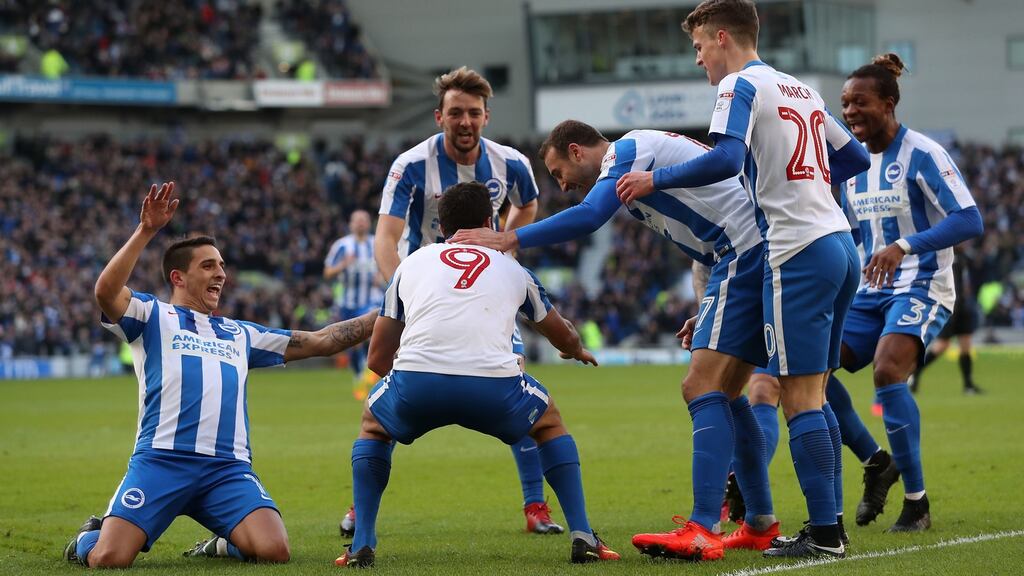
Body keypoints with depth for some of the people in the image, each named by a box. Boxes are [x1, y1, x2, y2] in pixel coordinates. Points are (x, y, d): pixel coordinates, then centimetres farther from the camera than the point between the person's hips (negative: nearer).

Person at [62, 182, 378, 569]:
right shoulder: (153, 317, 13)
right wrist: (145, 232, -16)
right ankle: (88, 537, 21)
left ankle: (225, 545, 15)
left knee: (275, 551, -21)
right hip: (161, 460, -4)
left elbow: (320, 342, 28)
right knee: (108, 559, -19)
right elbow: (106, 292, -8)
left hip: (228, 467, 4)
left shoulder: (240, 335, 28)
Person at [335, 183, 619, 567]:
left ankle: (362, 545, 19)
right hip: (492, 386, 0)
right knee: (550, 423, 32)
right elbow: (564, 337, 44)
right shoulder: (511, 268, 28)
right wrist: (576, 351, 70)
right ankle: (582, 537, 20)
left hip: (414, 382, 0)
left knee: (373, 427, 34)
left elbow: (378, 358, 31)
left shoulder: (412, 263, 28)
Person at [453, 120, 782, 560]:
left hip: (744, 251, -10)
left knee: (702, 388, -16)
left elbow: (589, 216, -20)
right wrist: (710, 315, 18)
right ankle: (761, 524, 20)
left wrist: (507, 239, -19)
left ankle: (702, 532, -25)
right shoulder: (645, 150, 27)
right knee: (724, 394, 17)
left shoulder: (627, 150, -3)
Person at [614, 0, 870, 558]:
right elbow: (855, 159, 25)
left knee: (799, 399, -6)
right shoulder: (802, 89, 19)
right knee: (813, 397, 12)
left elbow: (725, 159, -22)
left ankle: (823, 533, -8)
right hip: (840, 245, 9)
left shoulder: (741, 85, -6)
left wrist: (655, 179, -12)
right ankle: (830, 525, 12)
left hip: (798, 253, -9)